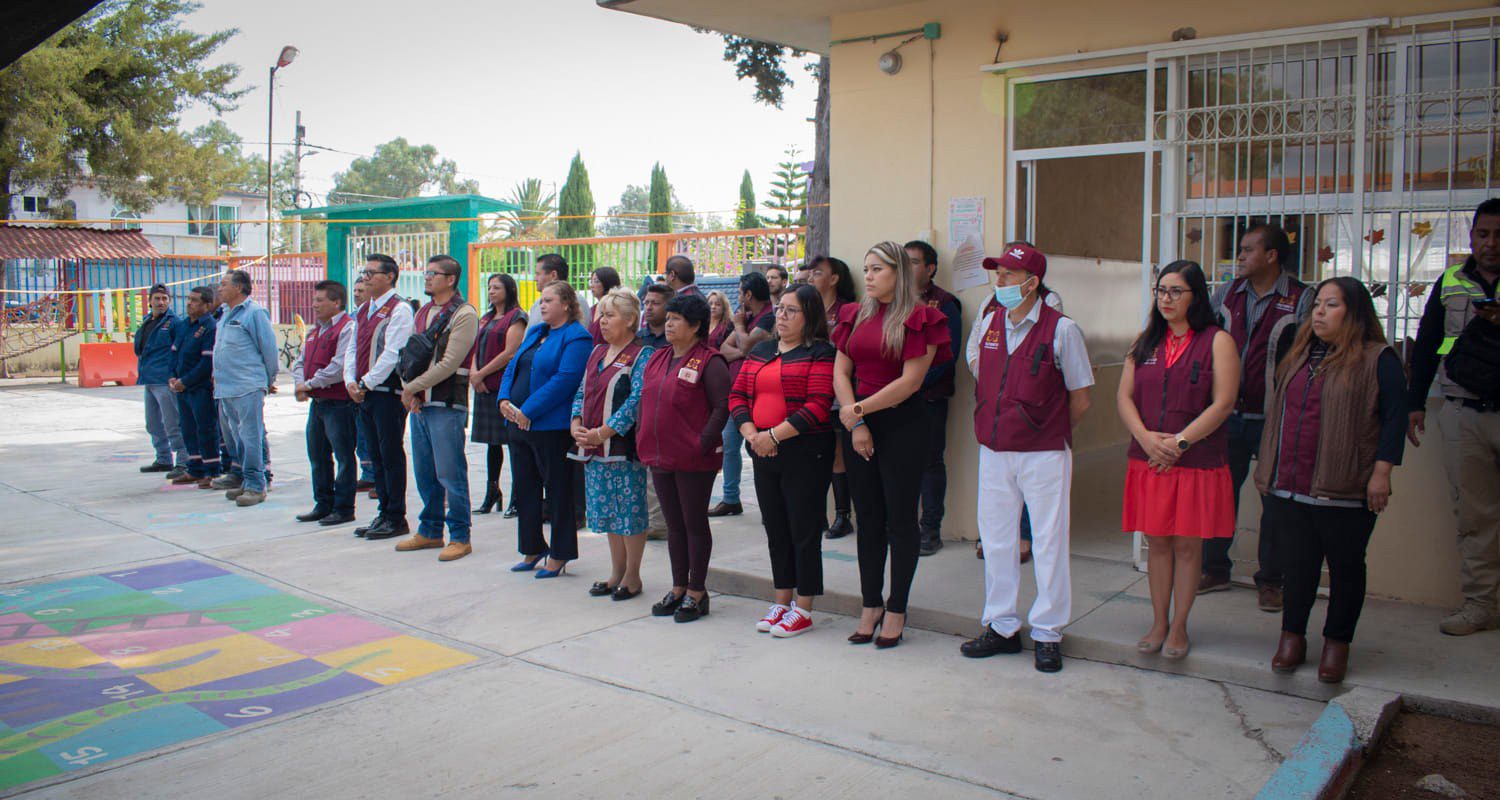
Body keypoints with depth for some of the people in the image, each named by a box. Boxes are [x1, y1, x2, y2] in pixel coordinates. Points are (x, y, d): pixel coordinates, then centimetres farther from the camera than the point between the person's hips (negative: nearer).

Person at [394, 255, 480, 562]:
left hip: (447, 404, -8)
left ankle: (460, 537, 5)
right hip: (418, 403, 8)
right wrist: (409, 391, -3)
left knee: (450, 473, -4)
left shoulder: (464, 315, -10)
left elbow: (449, 363, -17)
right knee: (424, 472, 14)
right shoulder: (422, 312, 16)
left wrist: (412, 387, -12)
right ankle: (430, 531, 26)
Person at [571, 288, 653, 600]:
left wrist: (602, 432, -21)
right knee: (607, 511, 13)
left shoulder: (642, 355, -8)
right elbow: (582, 392, 16)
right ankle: (616, 573, 25)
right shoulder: (597, 353, 15)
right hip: (593, 448, 8)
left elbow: (636, 401, -17)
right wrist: (576, 425, -2)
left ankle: (632, 575, 13)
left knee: (630, 510, 0)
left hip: (624, 447, -7)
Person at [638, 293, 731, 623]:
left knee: (695, 524, 3)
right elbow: (646, 401, 19)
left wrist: (704, 443, -19)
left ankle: (697, 592, 13)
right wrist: (642, 439, 10)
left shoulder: (709, 362, -10)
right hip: (659, 458, 7)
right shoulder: (658, 358, 14)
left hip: (694, 460, -7)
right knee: (674, 524, 15)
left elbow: (723, 406, -15)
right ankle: (678, 589, 25)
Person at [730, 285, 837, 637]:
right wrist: (751, 433, -8)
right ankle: (782, 603, 26)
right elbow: (737, 395, 9)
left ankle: (803, 611, 12)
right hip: (763, 454, 7)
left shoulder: (821, 353, -7)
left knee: (804, 531, 1)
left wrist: (775, 435, -20)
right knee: (776, 530, 14)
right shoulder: (760, 352, 14)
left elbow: (819, 406, -18)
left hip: (805, 454, -7)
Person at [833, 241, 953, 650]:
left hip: (902, 425, -5)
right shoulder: (856, 315, 11)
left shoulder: (918, 319, -6)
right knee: (868, 519, 10)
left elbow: (910, 380, -13)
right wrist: (856, 425, -6)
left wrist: (859, 409, -12)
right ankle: (870, 605, 20)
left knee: (900, 519, 2)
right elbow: (840, 372, 6)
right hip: (859, 424, 5)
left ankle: (896, 610, 12)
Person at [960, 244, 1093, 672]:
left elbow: (1079, 400, -2)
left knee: (1049, 543, 3)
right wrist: (996, 423, 12)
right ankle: (1001, 627, 23)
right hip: (994, 452, 5)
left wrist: (1049, 433, 6)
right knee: (996, 540, 10)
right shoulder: (986, 324, 6)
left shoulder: (1061, 329, -8)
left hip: (1044, 455, -5)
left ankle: (1047, 633, 15)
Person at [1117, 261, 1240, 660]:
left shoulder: (1217, 341, -2)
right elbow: (1124, 396, 6)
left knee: (1187, 544, 4)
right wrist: (1146, 438, -11)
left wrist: (1180, 441, -15)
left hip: (1198, 461, -3)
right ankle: (1159, 623, 20)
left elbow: (1223, 403, -10)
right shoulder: (1146, 341, 11)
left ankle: (1179, 627, 16)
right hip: (1148, 460, 4)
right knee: (1157, 541, 8)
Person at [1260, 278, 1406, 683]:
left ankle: (1337, 642, 21)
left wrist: (1381, 472, -14)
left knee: (1346, 566, 9)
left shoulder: (1377, 359, -5)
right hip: (1289, 487, 5)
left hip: (1344, 490, -5)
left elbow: (1395, 418, -8)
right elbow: (1276, 411, 19)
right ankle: (1292, 635, 23)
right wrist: (1268, 469, 17)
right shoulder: (1298, 354, 13)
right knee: (1297, 564, 12)